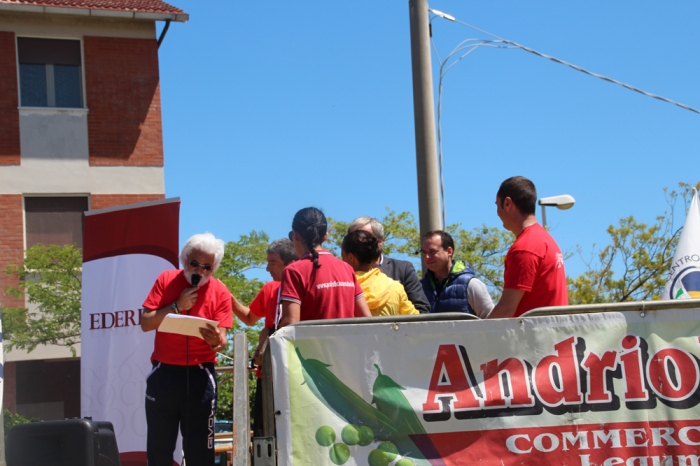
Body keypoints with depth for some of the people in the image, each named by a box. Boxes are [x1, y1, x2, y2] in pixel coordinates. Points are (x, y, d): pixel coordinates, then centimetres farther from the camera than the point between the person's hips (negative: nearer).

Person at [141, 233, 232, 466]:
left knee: (200, 446, 0)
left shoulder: (220, 292, -2)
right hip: (163, 372, 1)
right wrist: (176, 306, -15)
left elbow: (221, 342, -7)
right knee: (158, 444, 3)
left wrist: (215, 340, -30)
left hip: (199, 374, -1)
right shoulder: (166, 280, 2)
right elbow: (146, 323, -4)